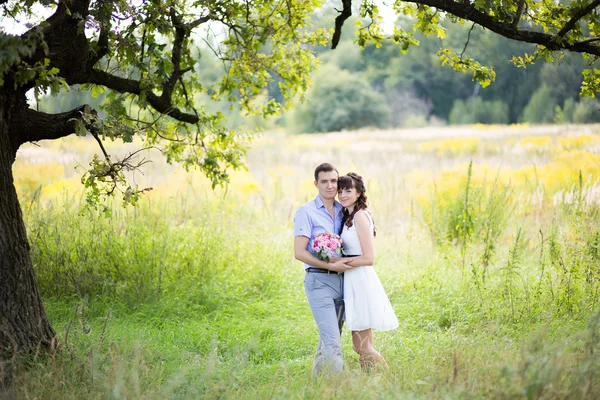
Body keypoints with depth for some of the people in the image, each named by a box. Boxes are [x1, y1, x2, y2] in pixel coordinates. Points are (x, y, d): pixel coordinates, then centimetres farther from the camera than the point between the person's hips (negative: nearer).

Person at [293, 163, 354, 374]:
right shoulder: (307, 212, -5)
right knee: (332, 340, -13)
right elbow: (299, 252, -12)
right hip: (319, 281, -6)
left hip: (341, 280, 6)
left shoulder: (343, 211, 13)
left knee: (329, 338, 13)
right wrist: (331, 266, -18)